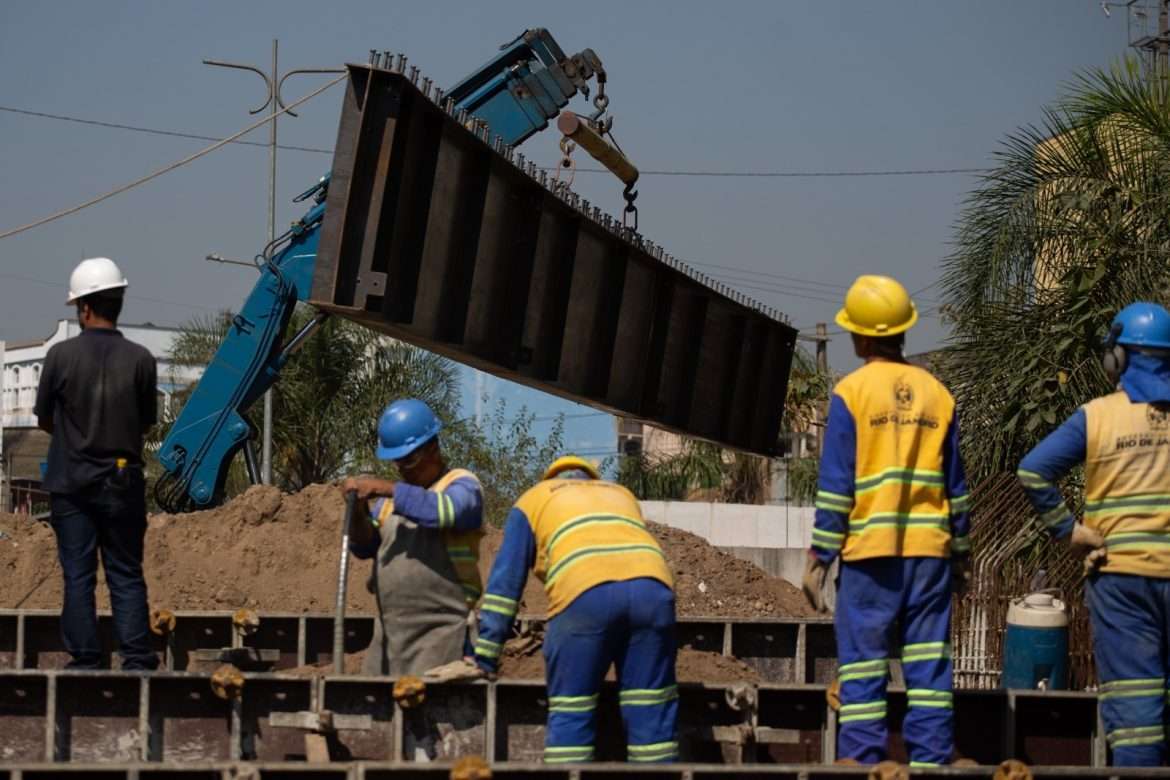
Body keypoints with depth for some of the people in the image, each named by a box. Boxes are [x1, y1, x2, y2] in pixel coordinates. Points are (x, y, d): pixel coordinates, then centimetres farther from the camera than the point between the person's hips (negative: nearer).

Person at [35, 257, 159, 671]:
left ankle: (85, 660, 3)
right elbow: (147, 422, 6)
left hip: (71, 481, -1)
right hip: (123, 481, 1)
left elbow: (44, 420, 2)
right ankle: (137, 660, 0)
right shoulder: (140, 359, -4)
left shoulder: (61, 355, -8)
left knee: (78, 576, 4)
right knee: (127, 574, 6)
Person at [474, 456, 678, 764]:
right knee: (652, 715, 6)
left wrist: (485, 660, 21)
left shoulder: (532, 500, 28)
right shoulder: (621, 494, 39)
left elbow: (504, 583, 22)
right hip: (651, 587, 3)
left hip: (584, 592, -3)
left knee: (570, 716, 4)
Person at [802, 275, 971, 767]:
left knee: (863, 669, 0)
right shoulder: (936, 394, 8)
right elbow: (954, 485, 12)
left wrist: (818, 559, -1)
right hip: (930, 549, 3)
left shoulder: (851, 393, -4)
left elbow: (835, 486, -6)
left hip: (869, 551, -3)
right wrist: (960, 554, 20)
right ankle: (930, 764, 3)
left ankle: (862, 767, -3)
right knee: (929, 668, 5)